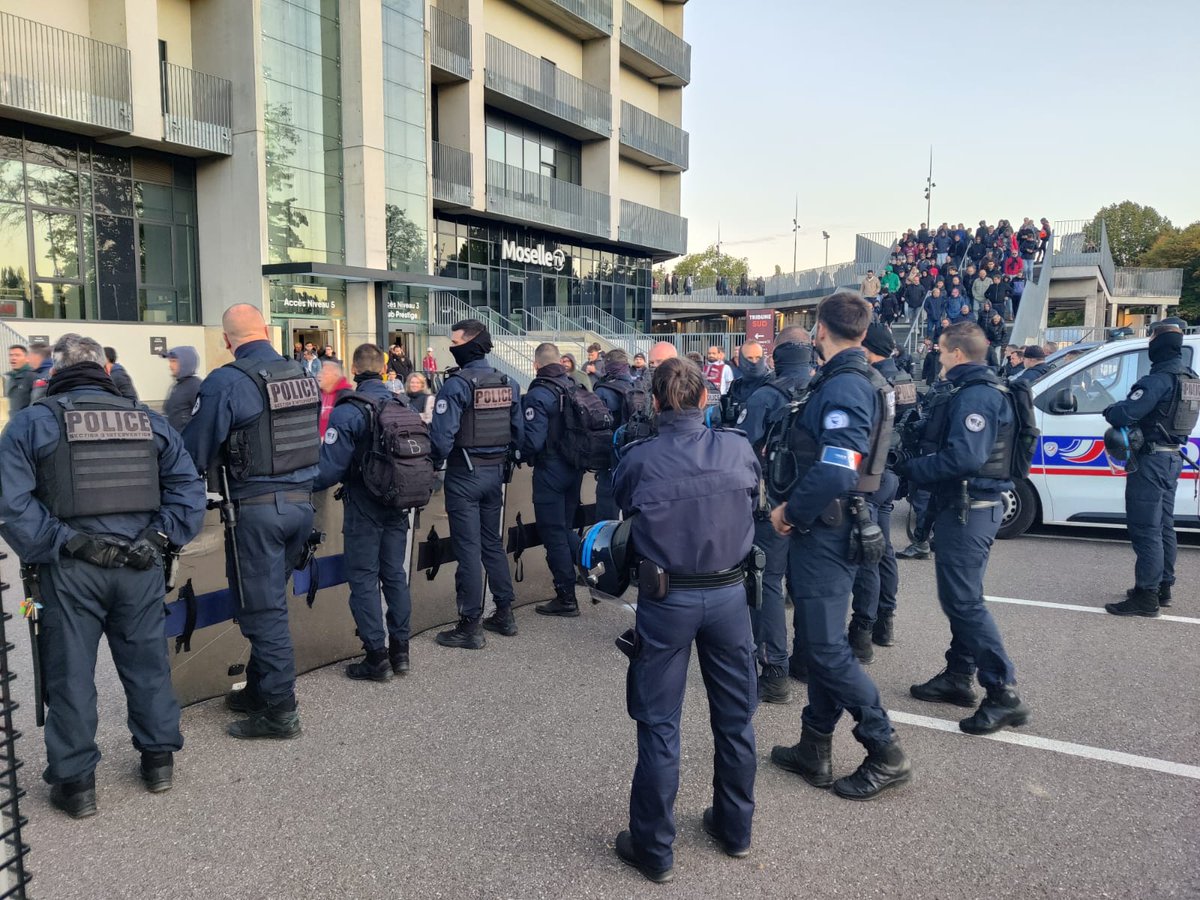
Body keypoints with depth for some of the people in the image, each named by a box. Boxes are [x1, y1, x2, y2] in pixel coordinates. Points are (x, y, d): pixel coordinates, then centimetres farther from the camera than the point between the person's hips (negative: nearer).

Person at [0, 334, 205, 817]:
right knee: (147, 662, 15)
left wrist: (52, 545, -11)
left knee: (71, 674, 8)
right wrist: (162, 535, -3)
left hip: (70, 569, -2)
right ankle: (159, 758, 26)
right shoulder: (148, 419, 7)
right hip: (139, 565, 3)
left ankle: (74, 781, 17)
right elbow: (186, 484, 1)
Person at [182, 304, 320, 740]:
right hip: (302, 501, 7)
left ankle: (280, 709, 9)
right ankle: (259, 689, 31)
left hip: (256, 508, -6)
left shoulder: (225, 382, -12)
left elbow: (195, 453, -9)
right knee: (269, 601, 19)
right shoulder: (303, 376, 8)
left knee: (263, 609, 2)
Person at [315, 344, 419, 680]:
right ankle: (400, 650, 21)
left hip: (363, 507, -6)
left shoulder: (347, 412, -16)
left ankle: (376, 656, 7)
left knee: (364, 579, 3)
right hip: (398, 504, 6)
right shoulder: (402, 406, 2)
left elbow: (330, 468, -18)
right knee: (395, 574, 13)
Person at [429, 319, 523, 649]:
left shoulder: (456, 384, -16)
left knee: (468, 548, 0)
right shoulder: (508, 384, 5)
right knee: (493, 542, 18)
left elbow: (442, 436, -20)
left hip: (464, 474, -6)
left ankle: (471, 625, 6)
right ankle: (505, 612, 25)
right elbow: (519, 432, 8)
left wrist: (433, 463, -2)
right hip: (496, 472, 7)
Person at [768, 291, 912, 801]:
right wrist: (797, 509, 12)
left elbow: (836, 473, -29)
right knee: (820, 641, 16)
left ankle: (886, 754, 10)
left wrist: (791, 512, -16)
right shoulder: (853, 381, 12)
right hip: (828, 529, 10)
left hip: (825, 533, -10)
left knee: (826, 647, -2)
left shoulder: (843, 387, -20)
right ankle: (815, 750, 27)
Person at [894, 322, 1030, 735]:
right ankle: (958, 677, 29)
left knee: (963, 600, -8)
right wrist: (917, 459, 3)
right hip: (967, 506, 11)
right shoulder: (974, 391, 15)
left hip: (969, 509, -11)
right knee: (960, 596, 18)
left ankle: (1004, 694, -3)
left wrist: (913, 468, -18)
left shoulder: (975, 396, -18)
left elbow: (963, 457, -29)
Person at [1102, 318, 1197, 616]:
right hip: (1172, 457, 10)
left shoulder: (1159, 379, -20)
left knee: (1145, 530, -6)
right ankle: (1163, 588, 28)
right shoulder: (1190, 379, 11)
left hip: (1151, 460, -10)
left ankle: (1146, 596, -3)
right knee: (1163, 527, 18)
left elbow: (1126, 413, -29)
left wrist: (1110, 411, -6)